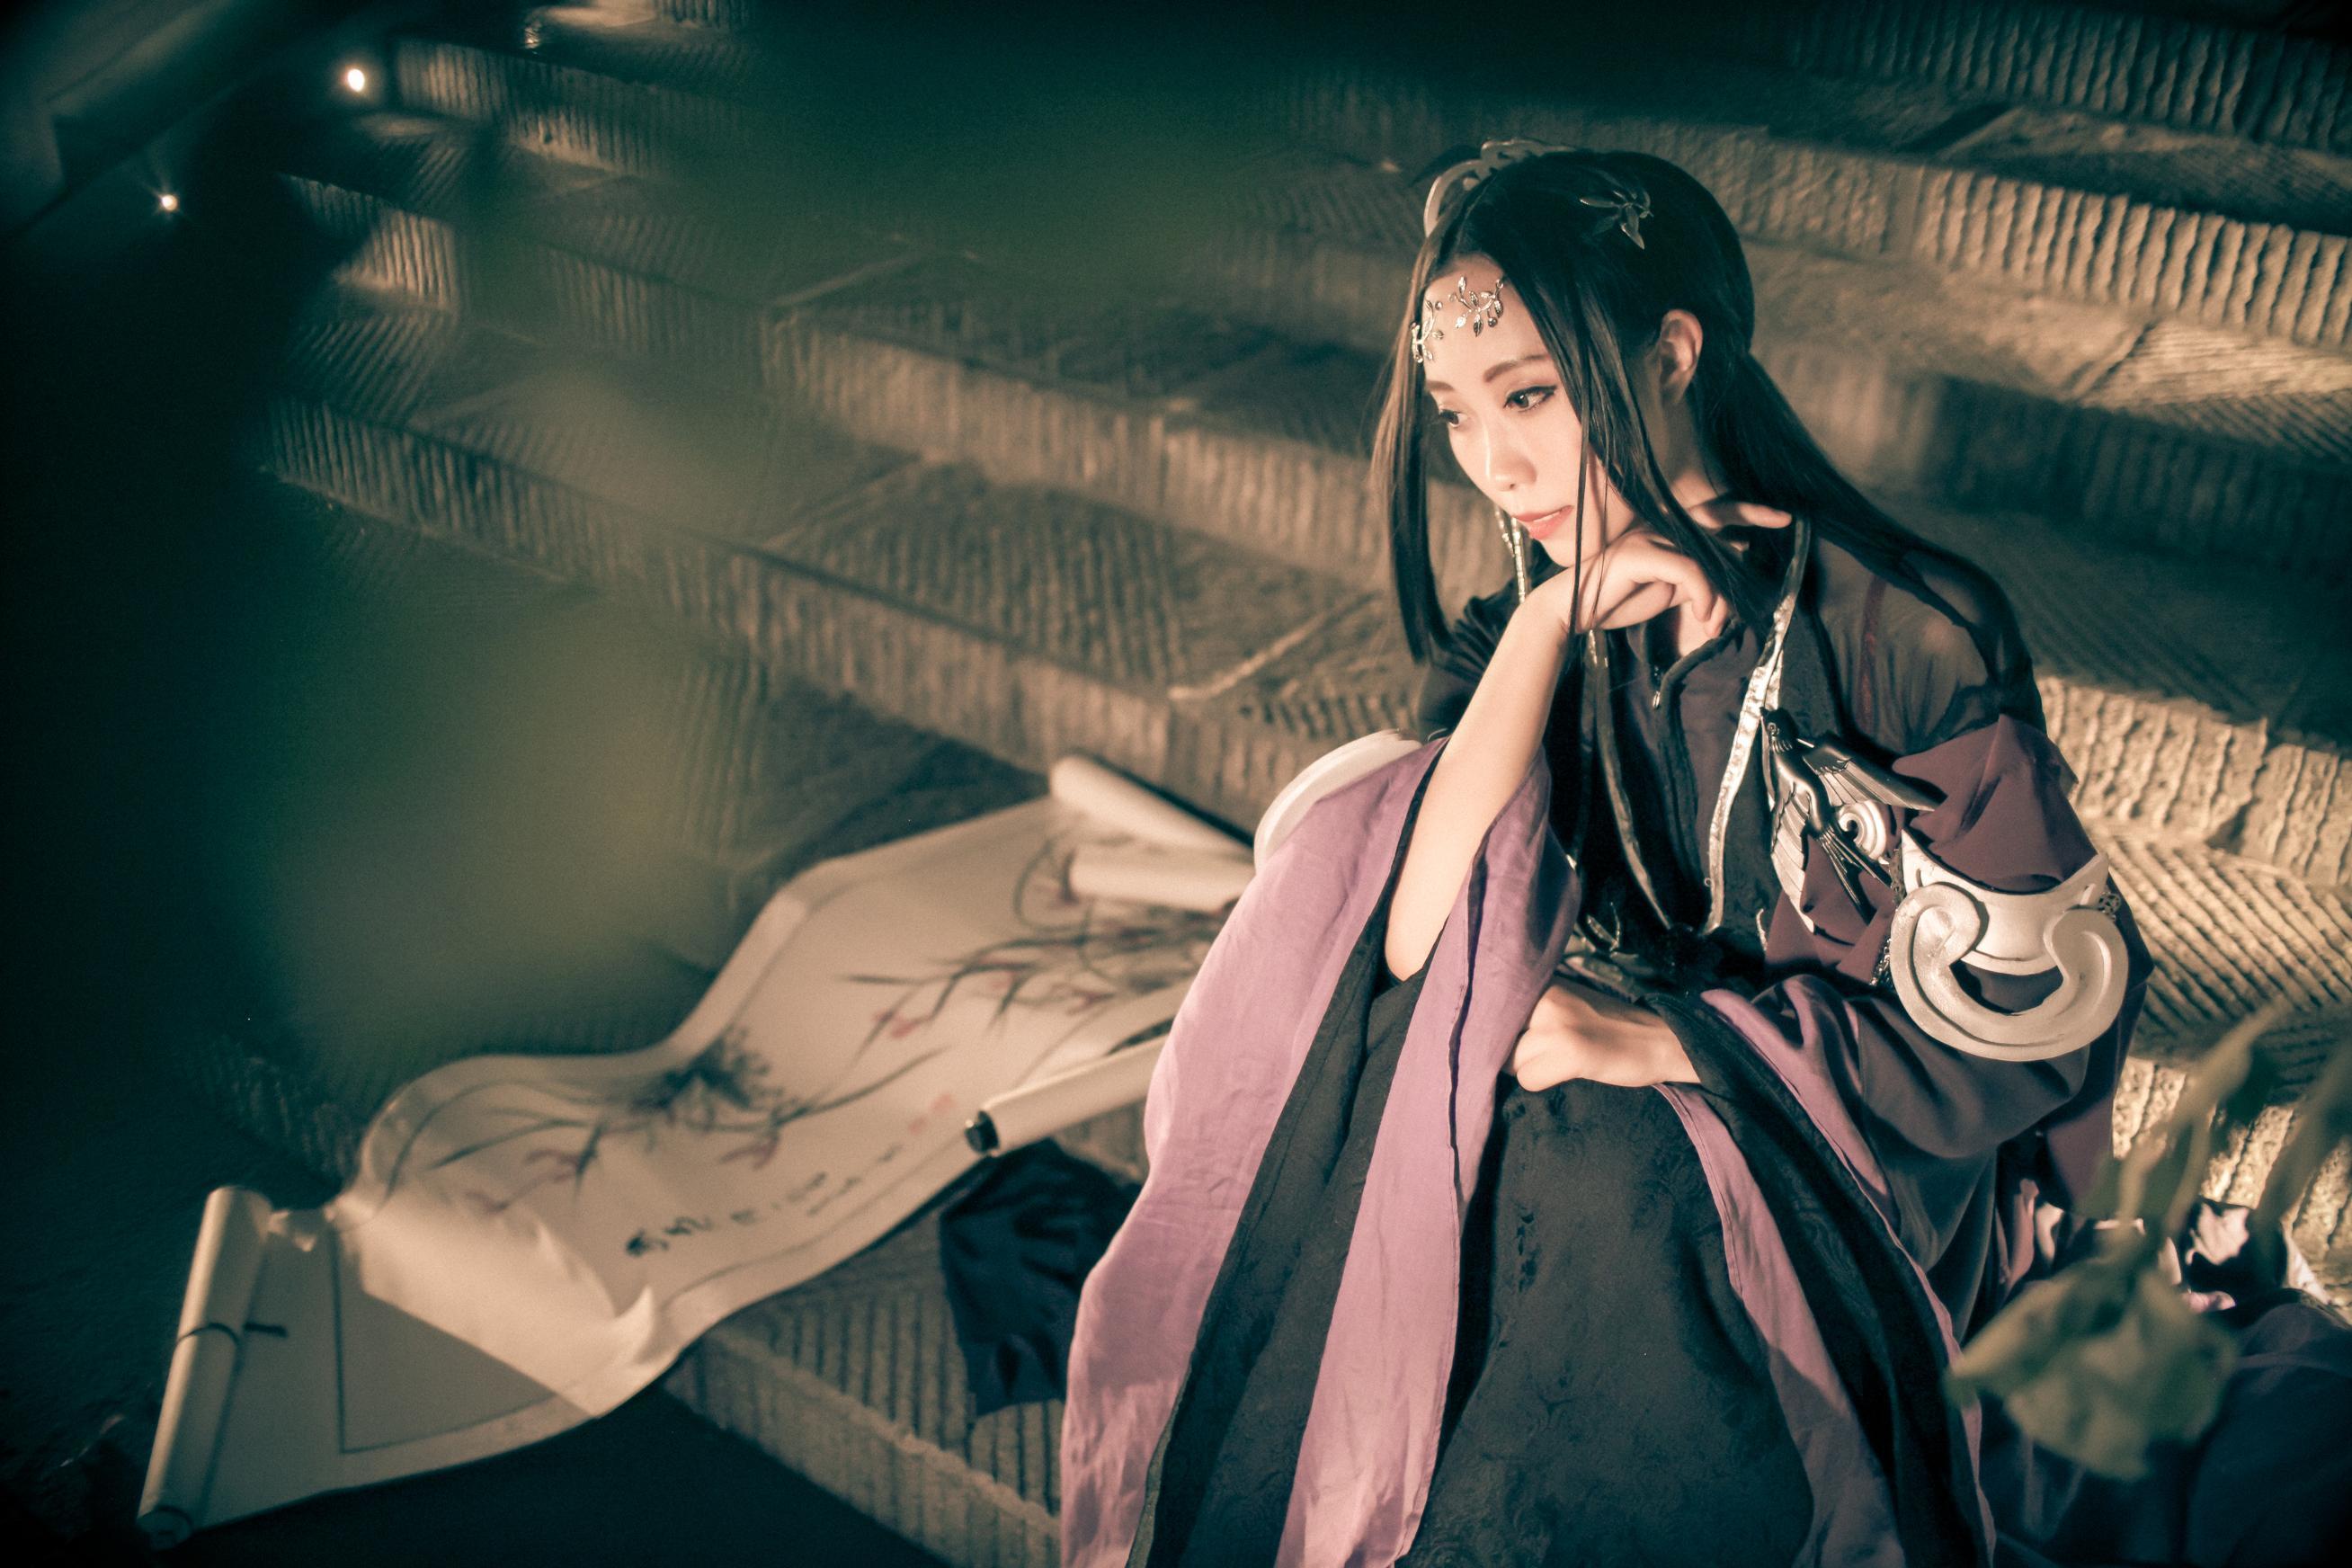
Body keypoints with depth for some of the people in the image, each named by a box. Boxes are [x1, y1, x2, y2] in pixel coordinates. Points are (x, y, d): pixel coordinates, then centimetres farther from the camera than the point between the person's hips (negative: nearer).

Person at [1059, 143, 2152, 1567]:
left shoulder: (1909, 631, -15)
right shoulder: (1540, 615, 0)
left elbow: (2038, 1016, -12)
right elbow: (1412, 955, -14)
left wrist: (1669, 1042, -20)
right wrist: (1547, 626, -18)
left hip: (1839, 1161, -4)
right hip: (1598, 1094, 5)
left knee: (1594, 1171, -34)